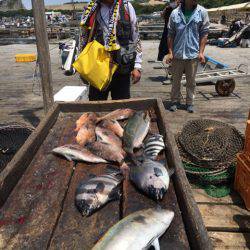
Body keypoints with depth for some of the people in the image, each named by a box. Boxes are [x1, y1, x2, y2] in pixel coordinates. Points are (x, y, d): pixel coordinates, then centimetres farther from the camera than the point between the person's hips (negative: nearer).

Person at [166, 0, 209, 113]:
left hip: (193, 54, 0)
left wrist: (201, 52, -7)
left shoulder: (202, 12, -2)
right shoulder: (175, 13, -2)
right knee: (176, 80, 10)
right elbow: (170, 35, 2)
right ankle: (175, 101, 24)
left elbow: (204, 34, -1)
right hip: (177, 54, 1)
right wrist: (170, 52, -2)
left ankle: (190, 103, 22)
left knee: (191, 81, 9)